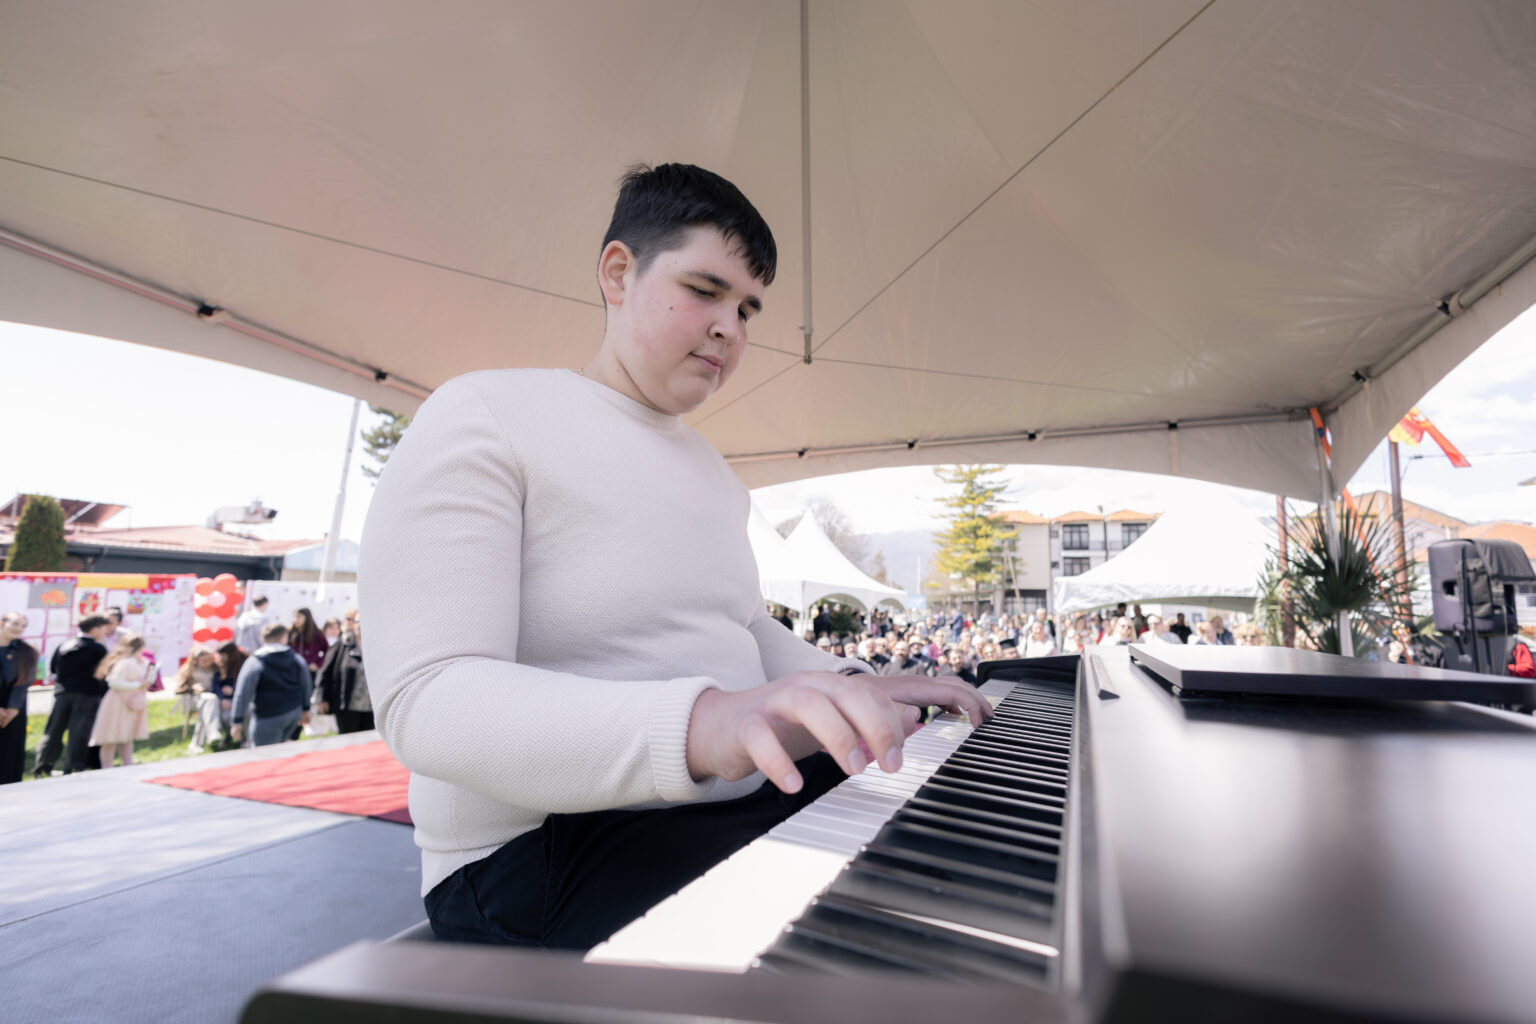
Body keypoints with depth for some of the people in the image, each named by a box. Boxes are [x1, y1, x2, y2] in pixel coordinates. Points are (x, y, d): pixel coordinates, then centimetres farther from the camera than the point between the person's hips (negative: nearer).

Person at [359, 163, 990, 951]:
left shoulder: (713, 472, 14)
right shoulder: (487, 415, -11)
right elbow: (424, 700, -21)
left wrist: (855, 688, -1)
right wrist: (699, 724, -37)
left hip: (738, 798, 8)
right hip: (544, 847, -7)